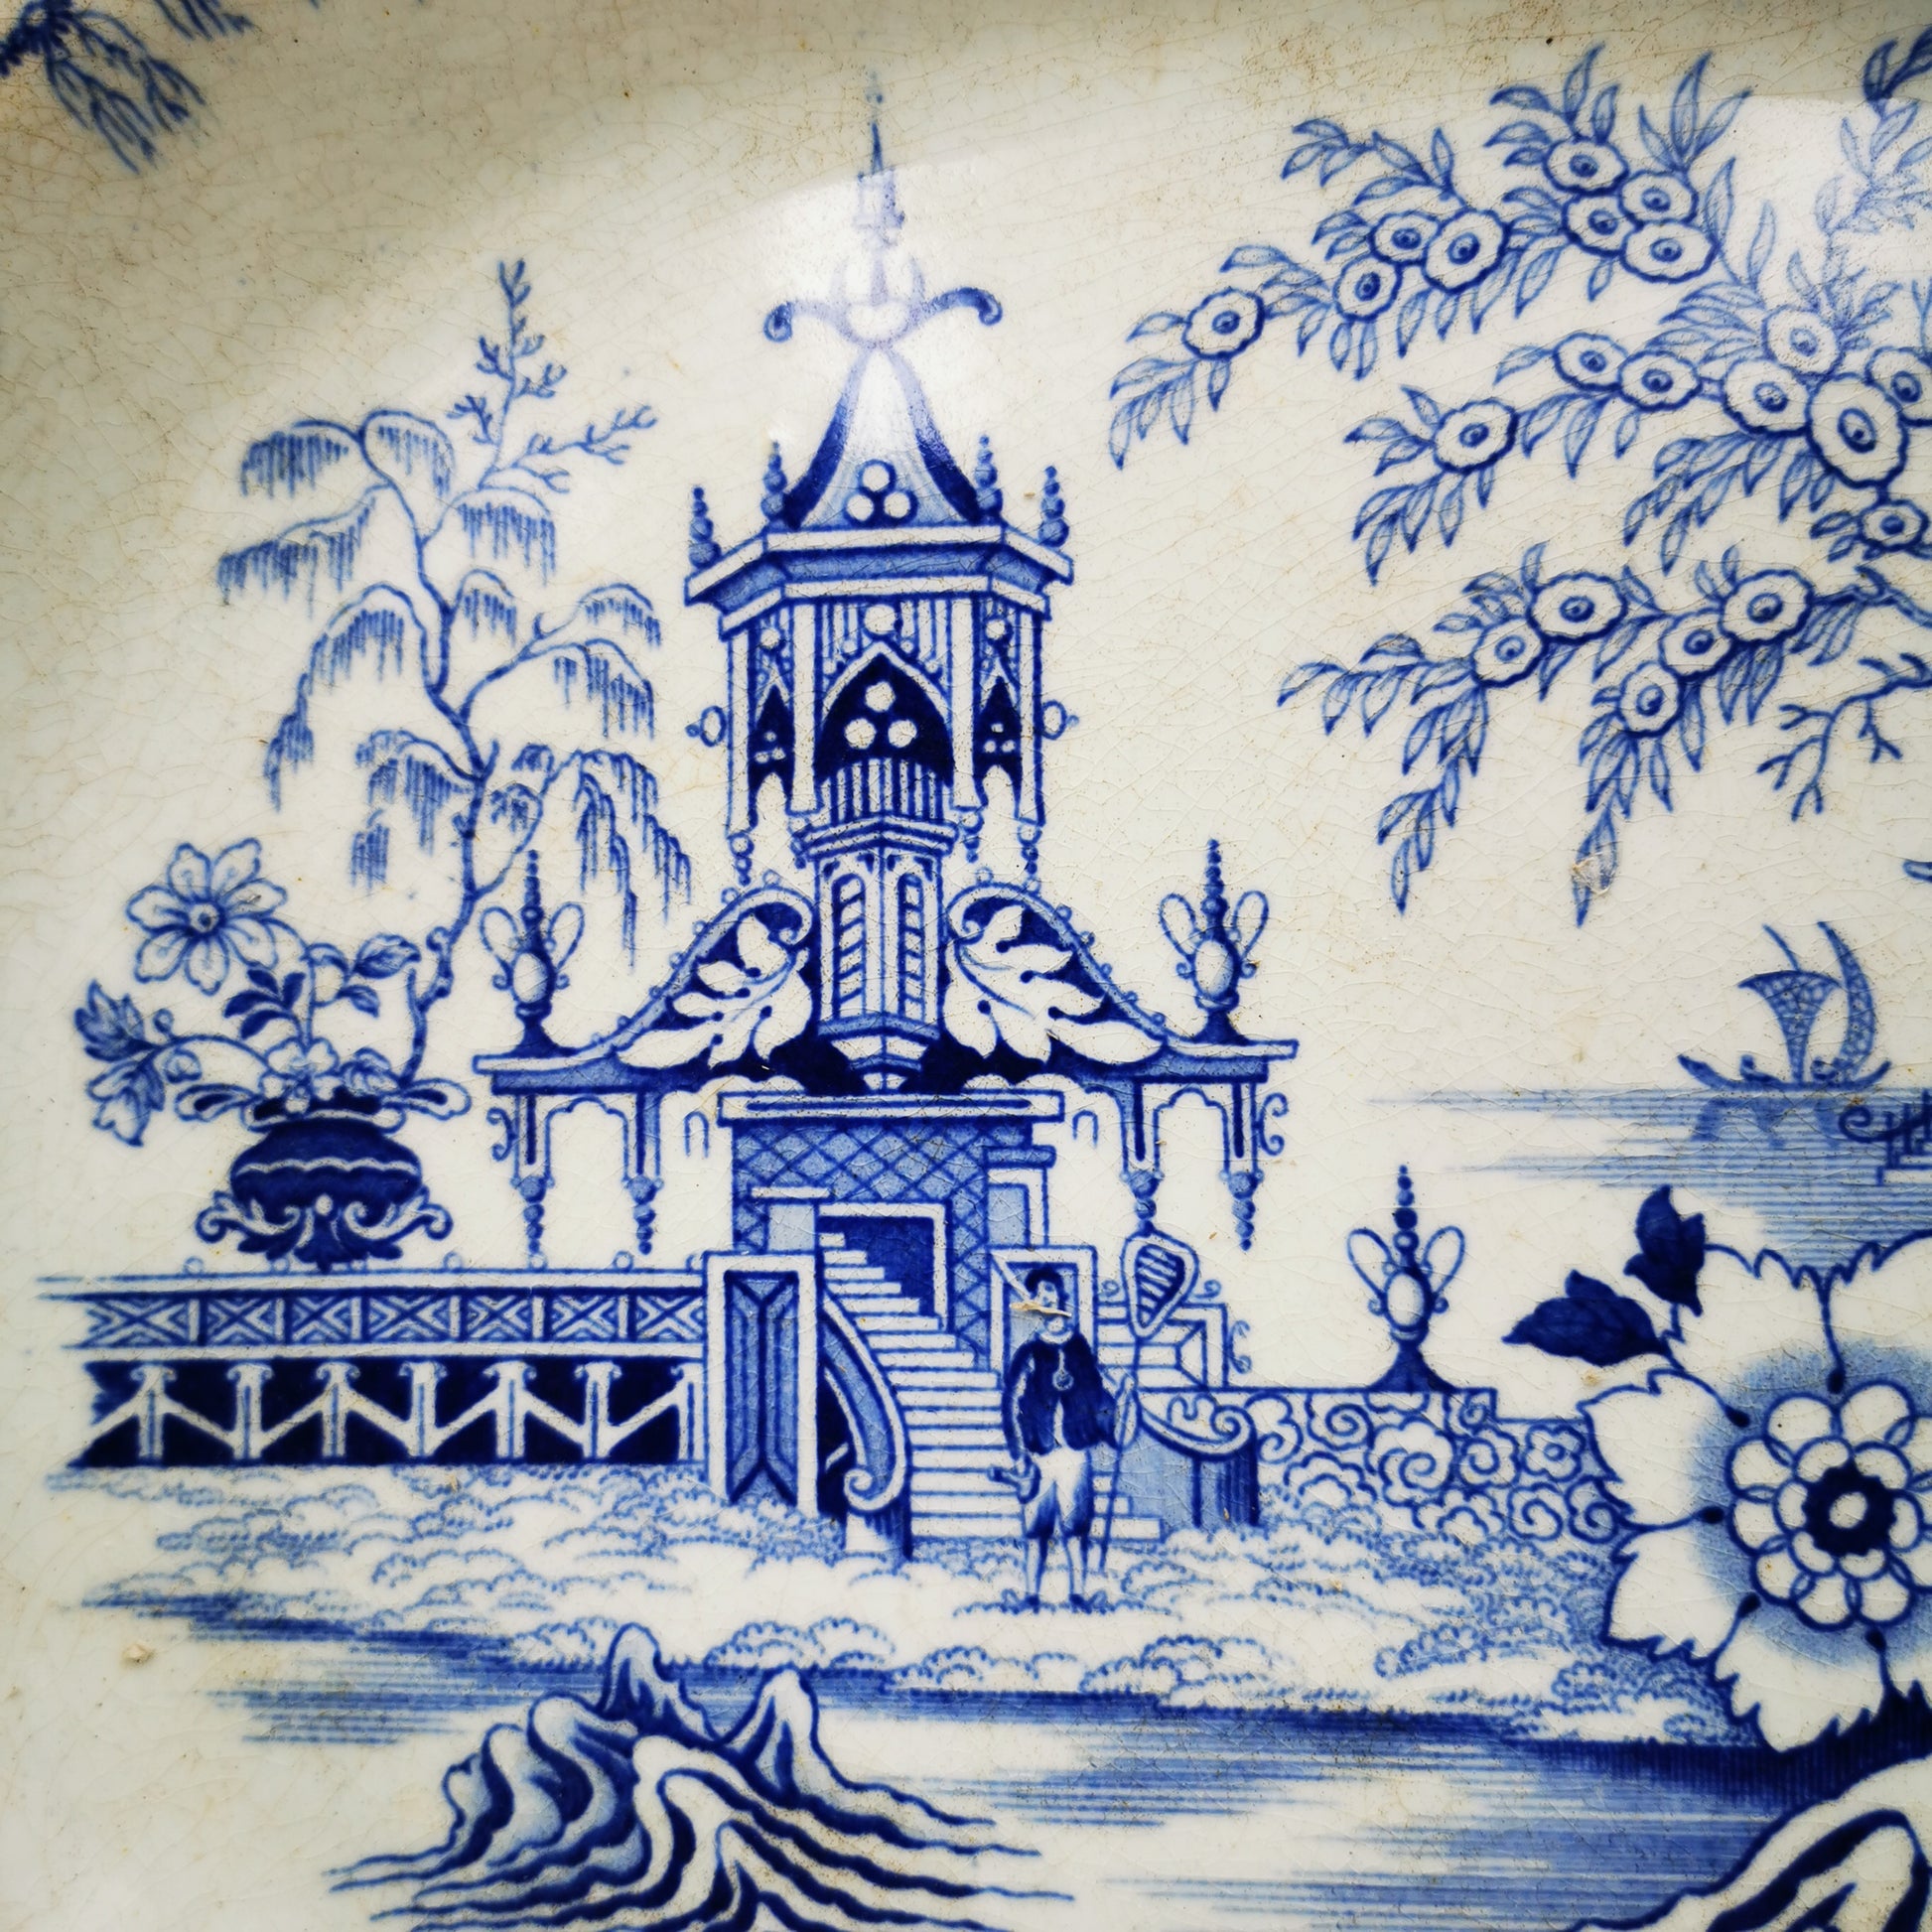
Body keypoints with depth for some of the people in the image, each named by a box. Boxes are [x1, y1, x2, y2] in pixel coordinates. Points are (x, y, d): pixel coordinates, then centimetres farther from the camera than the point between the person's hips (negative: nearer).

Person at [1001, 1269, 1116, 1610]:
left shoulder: (1082, 1350, 8)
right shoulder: (1028, 1354, 4)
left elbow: (1099, 1398, 10)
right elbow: (1014, 1406, 1)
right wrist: (1021, 1457, -6)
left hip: (1076, 1452, 1)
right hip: (1039, 1454, 0)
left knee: (1075, 1529, 0)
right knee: (1035, 1528, 2)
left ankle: (1077, 1596, 9)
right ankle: (1031, 1597, 11)